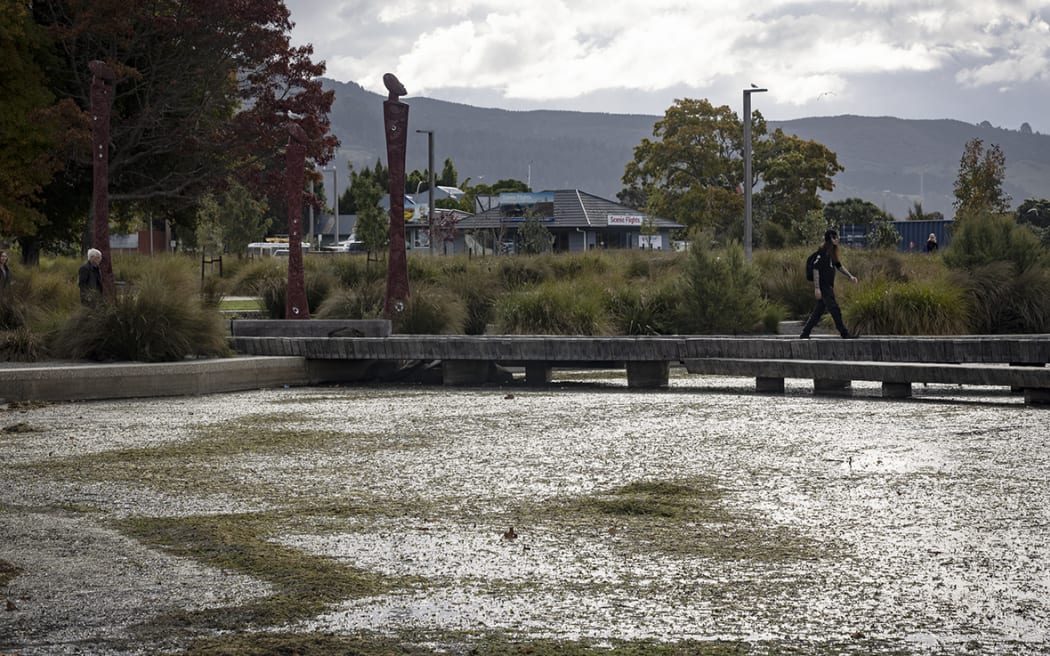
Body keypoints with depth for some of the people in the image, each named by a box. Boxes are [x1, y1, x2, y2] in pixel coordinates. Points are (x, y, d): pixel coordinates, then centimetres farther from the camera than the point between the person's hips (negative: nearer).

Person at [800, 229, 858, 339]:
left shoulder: (831, 253, 15)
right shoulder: (821, 253, -14)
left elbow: (839, 266, 26)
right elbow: (815, 269, -18)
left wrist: (850, 276, 17)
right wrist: (817, 288, -21)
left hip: (829, 287, 10)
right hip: (823, 287, -10)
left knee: (818, 311, 10)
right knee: (834, 309, -7)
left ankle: (805, 334, 15)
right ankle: (844, 333, -3)